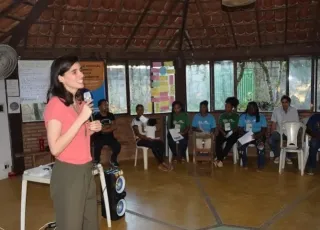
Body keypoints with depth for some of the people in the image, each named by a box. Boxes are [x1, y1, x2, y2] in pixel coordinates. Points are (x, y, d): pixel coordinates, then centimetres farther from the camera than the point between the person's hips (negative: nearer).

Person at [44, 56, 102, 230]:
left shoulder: (79, 103, 10)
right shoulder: (55, 104, -15)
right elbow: (55, 148, -22)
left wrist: (92, 129, 1)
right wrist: (81, 119, -23)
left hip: (86, 171, 8)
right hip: (67, 173, -8)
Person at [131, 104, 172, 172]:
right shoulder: (134, 121, -4)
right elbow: (137, 134, -13)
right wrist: (147, 138, -22)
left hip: (148, 138, 6)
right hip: (140, 140, -6)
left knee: (161, 143, -22)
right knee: (153, 145, -33)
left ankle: (162, 162, -23)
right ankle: (160, 164, -26)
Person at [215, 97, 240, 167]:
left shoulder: (236, 116, 8)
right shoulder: (222, 116, 14)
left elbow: (238, 127, 2)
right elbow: (219, 127, 8)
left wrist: (232, 132, -17)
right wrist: (223, 132, -12)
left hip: (233, 133, -2)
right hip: (223, 132, 2)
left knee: (229, 142, -33)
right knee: (218, 141, -29)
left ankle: (220, 159, -24)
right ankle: (220, 159, -24)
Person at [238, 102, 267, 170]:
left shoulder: (261, 117, 4)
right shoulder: (243, 116, 8)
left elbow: (264, 130, -5)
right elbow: (240, 129, 3)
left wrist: (256, 136, -24)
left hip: (258, 135, -1)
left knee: (260, 144, -34)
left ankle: (261, 164, -21)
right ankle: (244, 162, -13)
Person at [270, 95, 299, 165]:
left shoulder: (294, 111, -2)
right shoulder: (276, 110, -1)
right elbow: (274, 124, -1)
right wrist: (273, 134, -15)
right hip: (279, 132, 0)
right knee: (271, 140, -30)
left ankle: (288, 157, -2)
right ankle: (277, 156, -2)